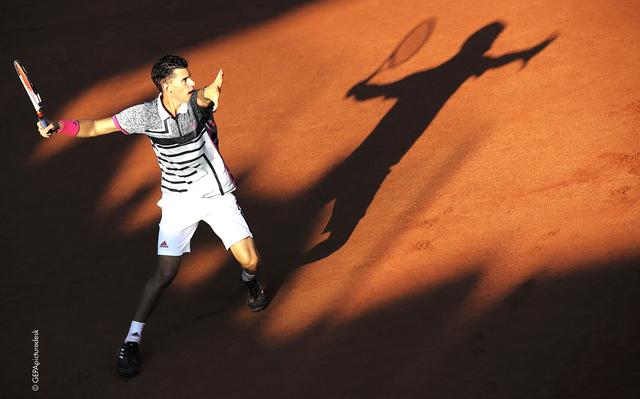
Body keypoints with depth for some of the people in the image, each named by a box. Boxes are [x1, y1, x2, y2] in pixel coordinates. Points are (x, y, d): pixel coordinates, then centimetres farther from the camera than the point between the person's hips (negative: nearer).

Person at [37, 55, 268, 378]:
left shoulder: (198, 102, -12)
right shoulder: (145, 114, -13)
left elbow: (206, 95, -34)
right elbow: (95, 127, -11)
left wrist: (213, 90, -58)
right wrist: (58, 127, -27)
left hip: (217, 195, 1)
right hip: (179, 200, -1)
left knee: (249, 260, -6)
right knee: (166, 272, -9)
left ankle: (249, 281, 34)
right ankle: (132, 340, 8)